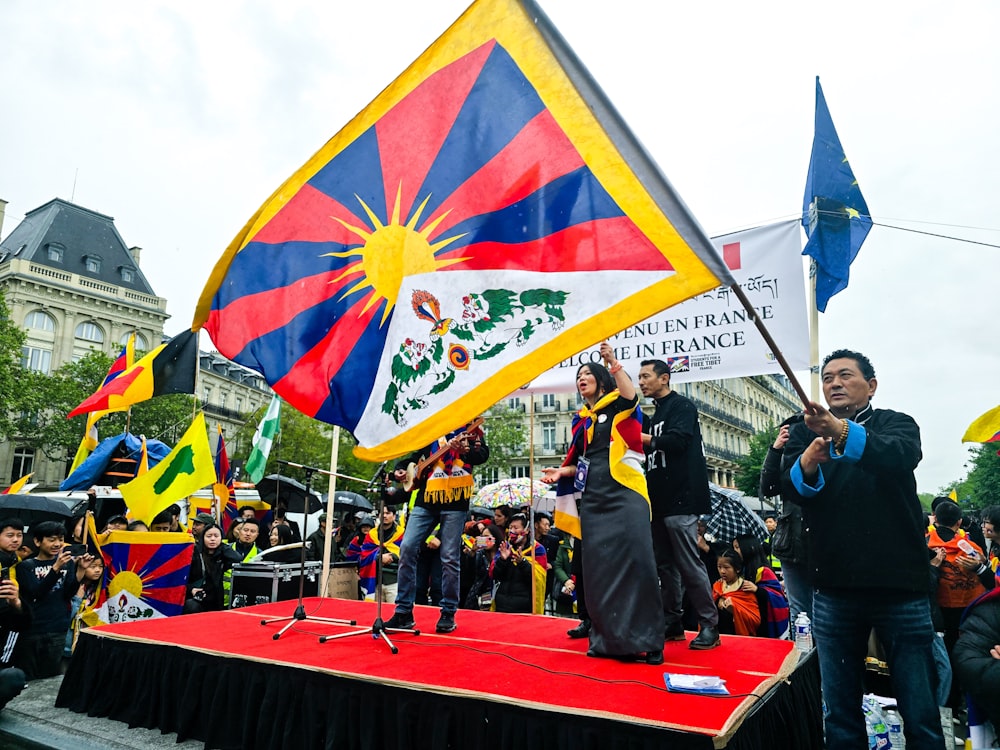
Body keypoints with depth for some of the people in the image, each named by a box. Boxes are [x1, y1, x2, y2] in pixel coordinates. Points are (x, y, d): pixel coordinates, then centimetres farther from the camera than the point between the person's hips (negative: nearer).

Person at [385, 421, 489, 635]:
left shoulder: (470, 428, 8)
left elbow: (483, 454, -9)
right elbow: (413, 456, 20)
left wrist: (465, 450, -29)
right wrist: (400, 470, -1)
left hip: (455, 503, -3)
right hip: (426, 500, 3)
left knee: (450, 558, -3)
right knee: (407, 549, -8)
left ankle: (448, 613, 11)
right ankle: (404, 612, 2)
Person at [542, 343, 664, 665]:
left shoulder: (618, 405, 4)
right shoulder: (582, 420, 20)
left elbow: (631, 397, -21)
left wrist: (612, 361, -23)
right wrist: (562, 472, 5)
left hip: (624, 493, -6)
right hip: (593, 498, 6)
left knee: (633, 562, -13)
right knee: (599, 568, 4)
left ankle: (644, 639, -5)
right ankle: (607, 637, 13)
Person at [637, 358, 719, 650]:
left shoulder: (682, 406, -4)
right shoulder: (654, 416, 21)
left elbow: (678, 440, -21)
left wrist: (643, 438, -17)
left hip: (680, 499, -9)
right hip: (659, 501, 9)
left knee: (689, 564, -7)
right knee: (665, 564, 11)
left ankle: (710, 626, 3)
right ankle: (672, 623, 18)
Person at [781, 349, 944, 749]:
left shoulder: (895, 424, 4)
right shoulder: (804, 433, 9)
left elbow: (901, 456, -20)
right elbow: (790, 488, -8)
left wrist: (841, 432, -38)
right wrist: (808, 464, -31)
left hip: (899, 585, -1)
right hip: (834, 588, 2)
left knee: (921, 714, 3)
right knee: (840, 714, 11)